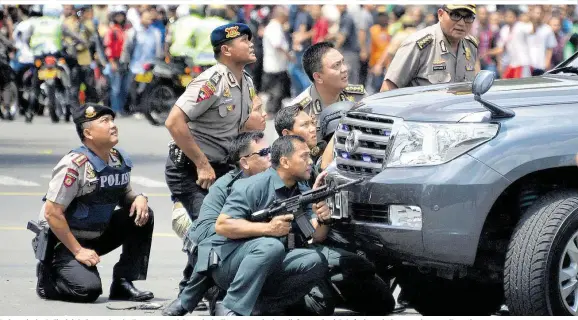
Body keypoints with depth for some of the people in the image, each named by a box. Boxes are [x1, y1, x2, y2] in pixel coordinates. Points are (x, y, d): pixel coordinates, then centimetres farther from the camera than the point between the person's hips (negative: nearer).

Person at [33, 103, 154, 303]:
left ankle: (123, 283, -2)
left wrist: (139, 198, -10)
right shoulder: (74, 164, -24)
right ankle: (48, 275, 6)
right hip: (63, 240, -8)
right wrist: (78, 251, -22)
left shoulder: (119, 160, -1)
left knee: (143, 215, -8)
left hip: (99, 236, 8)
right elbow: (52, 213, -24)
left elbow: (123, 195, 16)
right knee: (89, 289, -27)